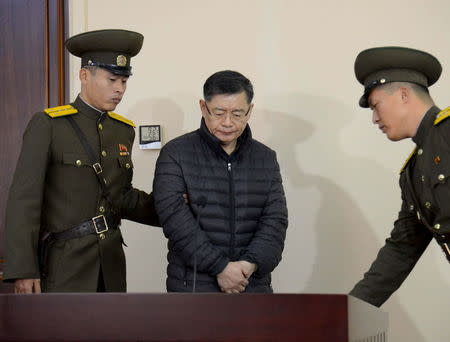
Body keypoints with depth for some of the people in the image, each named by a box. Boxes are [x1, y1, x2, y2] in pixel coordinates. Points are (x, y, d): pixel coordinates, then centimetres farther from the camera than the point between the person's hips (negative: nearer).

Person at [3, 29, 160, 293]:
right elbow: (25, 199, -11)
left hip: (111, 264, 6)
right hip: (63, 266, -6)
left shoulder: (124, 130, 11)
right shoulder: (48, 126, -7)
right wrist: (23, 270, -17)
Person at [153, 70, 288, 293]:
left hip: (253, 287, 3)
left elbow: (275, 220, 2)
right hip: (193, 288, -3)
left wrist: (251, 263, -15)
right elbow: (174, 217, -12)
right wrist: (220, 267, -18)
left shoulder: (266, 159, 10)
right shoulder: (175, 154, -2)